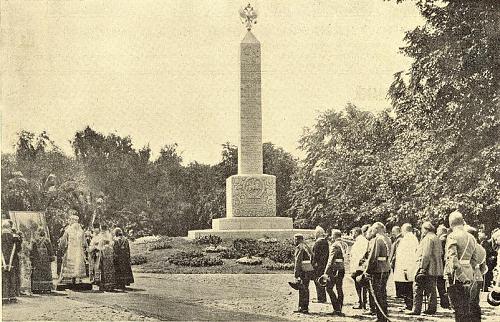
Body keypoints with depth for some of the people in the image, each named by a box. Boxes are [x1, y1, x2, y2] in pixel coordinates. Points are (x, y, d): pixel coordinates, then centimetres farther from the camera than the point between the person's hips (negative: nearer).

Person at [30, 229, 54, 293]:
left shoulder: (35, 241, -1)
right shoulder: (47, 241, -2)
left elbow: (32, 251, 1)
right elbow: (50, 251, 0)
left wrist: (32, 260, 6)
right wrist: (51, 258, 7)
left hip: (37, 259, 0)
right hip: (46, 260, 0)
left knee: (37, 274, 4)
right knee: (46, 273, 4)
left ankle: (36, 288, 1)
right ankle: (46, 288, 0)